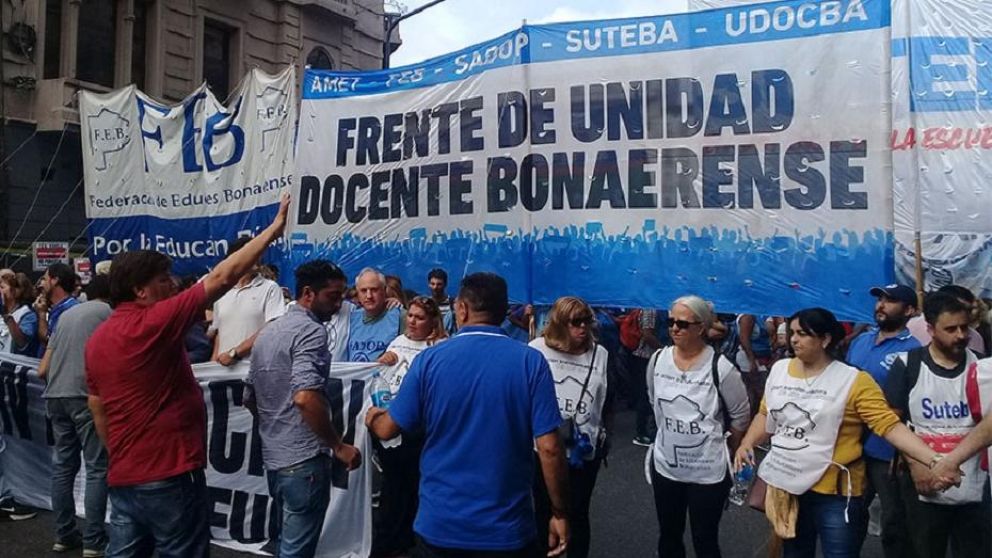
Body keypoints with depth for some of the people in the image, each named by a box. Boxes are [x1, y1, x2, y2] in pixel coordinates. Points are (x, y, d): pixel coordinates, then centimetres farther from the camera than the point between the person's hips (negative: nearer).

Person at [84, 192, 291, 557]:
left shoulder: (97, 339, 8)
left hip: (123, 477, 8)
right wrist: (273, 229, -14)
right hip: (168, 476, -8)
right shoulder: (152, 324, -17)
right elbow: (220, 279, -18)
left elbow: (98, 410, 15)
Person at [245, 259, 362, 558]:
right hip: (304, 459, -9)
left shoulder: (267, 332, 13)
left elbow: (249, 398, 20)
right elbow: (305, 397, -29)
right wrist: (339, 446, -20)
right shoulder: (311, 331, -15)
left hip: (273, 457, 9)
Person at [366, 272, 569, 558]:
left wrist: (372, 417, 24)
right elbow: (549, 448, -14)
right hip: (508, 528, -1)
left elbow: (388, 429, 2)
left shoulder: (429, 359, -8)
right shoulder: (531, 362, -11)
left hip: (439, 525, 1)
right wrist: (560, 514, -1)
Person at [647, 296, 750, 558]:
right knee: (668, 537, 19)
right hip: (665, 465, 4)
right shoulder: (658, 359, -4)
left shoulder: (720, 367, -18)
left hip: (708, 471, -4)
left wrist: (727, 448, 5)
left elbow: (741, 416, -5)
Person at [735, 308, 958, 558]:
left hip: (834, 493, -5)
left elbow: (890, 425, -17)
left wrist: (934, 460, -28)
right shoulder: (780, 369, 3)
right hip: (785, 487, 5)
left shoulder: (854, 381, -13)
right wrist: (745, 445, 0)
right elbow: (767, 414, 13)